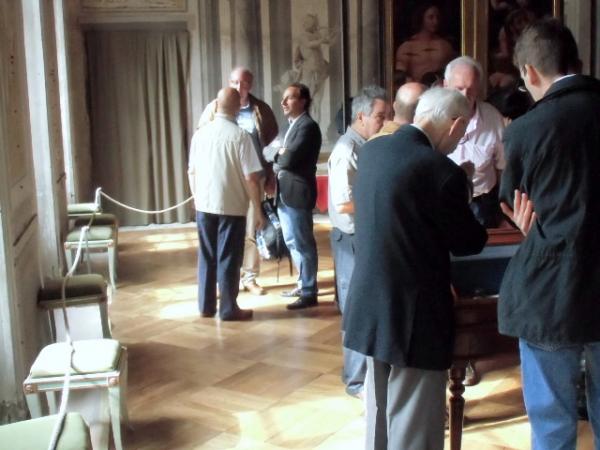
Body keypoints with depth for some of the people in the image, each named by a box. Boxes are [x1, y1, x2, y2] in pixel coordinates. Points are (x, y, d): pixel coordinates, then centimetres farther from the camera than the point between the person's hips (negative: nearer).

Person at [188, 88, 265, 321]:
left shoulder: (200, 133, 2)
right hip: (232, 207, -4)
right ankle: (228, 309, 11)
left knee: (206, 257, 14)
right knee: (228, 259, 4)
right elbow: (251, 178, -13)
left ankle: (206, 306, 22)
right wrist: (258, 210, -4)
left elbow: (191, 172, 9)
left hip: (204, 205, 5)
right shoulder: (240, 136, -12)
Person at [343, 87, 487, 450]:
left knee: (380, 410, 24)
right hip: (414, 315, -8)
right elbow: (468, 243, -9)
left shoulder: (371, 150, 2)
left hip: (370, 305, 8)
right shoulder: (443, 172, -22)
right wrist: (463, 203, 9)